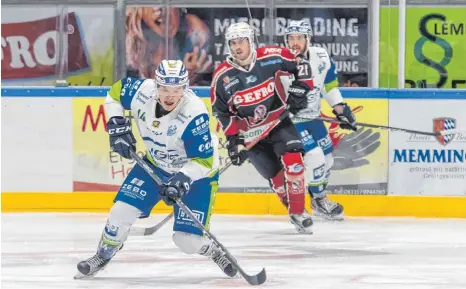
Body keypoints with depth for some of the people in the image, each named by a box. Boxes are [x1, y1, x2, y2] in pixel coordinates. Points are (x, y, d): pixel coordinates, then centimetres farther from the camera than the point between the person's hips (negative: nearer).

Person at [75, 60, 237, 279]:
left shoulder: (194, 114, -35)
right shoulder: (142, 91, -22)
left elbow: (204, 161, -29)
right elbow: (115, 93, 0)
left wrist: (183, 179, -43)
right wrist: (117, 125, -11)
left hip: (196, 172, -4)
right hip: (156, 163, 5)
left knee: (187, 240, -12)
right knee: (122, 210, -6)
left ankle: (213, 251, 22)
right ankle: (102, 257, 18)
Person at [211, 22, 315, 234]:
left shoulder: (272, 57, -14)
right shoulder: (222, 76, -12)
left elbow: (300, 64, 2)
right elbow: (221, 112, -3)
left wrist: (300, 88, -10)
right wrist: (233, 140, -8)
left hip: (278, 121, -1)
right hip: (250, 132, 1)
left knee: (293, 160, -20)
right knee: (274, 174, -2)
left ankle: (298, 212, -11)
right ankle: (294, 208, 19)